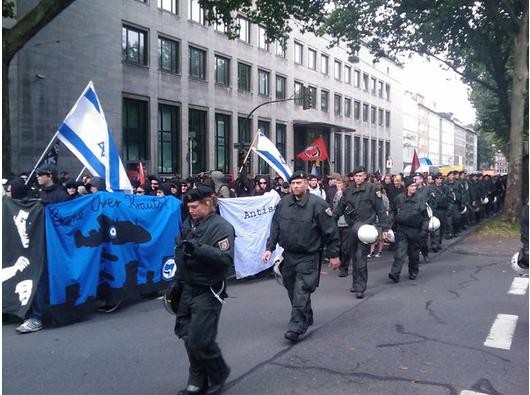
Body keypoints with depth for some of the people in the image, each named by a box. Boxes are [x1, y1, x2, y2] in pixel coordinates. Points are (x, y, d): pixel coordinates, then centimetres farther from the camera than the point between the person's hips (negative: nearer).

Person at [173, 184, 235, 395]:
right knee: (188, 335, 13)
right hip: (188, 288, 8)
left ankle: (218, 374, 20)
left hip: (208, 291, -8)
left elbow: (226, 259, -27)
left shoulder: (221, 226, -14)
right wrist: (177, 281, 19)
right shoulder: (188, 223, 9)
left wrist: (198, 249, -35)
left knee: (200, 340, -8)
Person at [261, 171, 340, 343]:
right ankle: (306, 319, 36)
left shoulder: (317, 204, -14)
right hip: (288, 254, 6)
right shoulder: (283, 203, 2)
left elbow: (330, 231, -9)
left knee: (301, 293, -11)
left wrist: (334, 255, -6)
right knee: (292, 290, 16)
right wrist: (269, 248, 3)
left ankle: (296, 328, -5)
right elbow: (275, 227, 10)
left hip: (308, 256, -6)